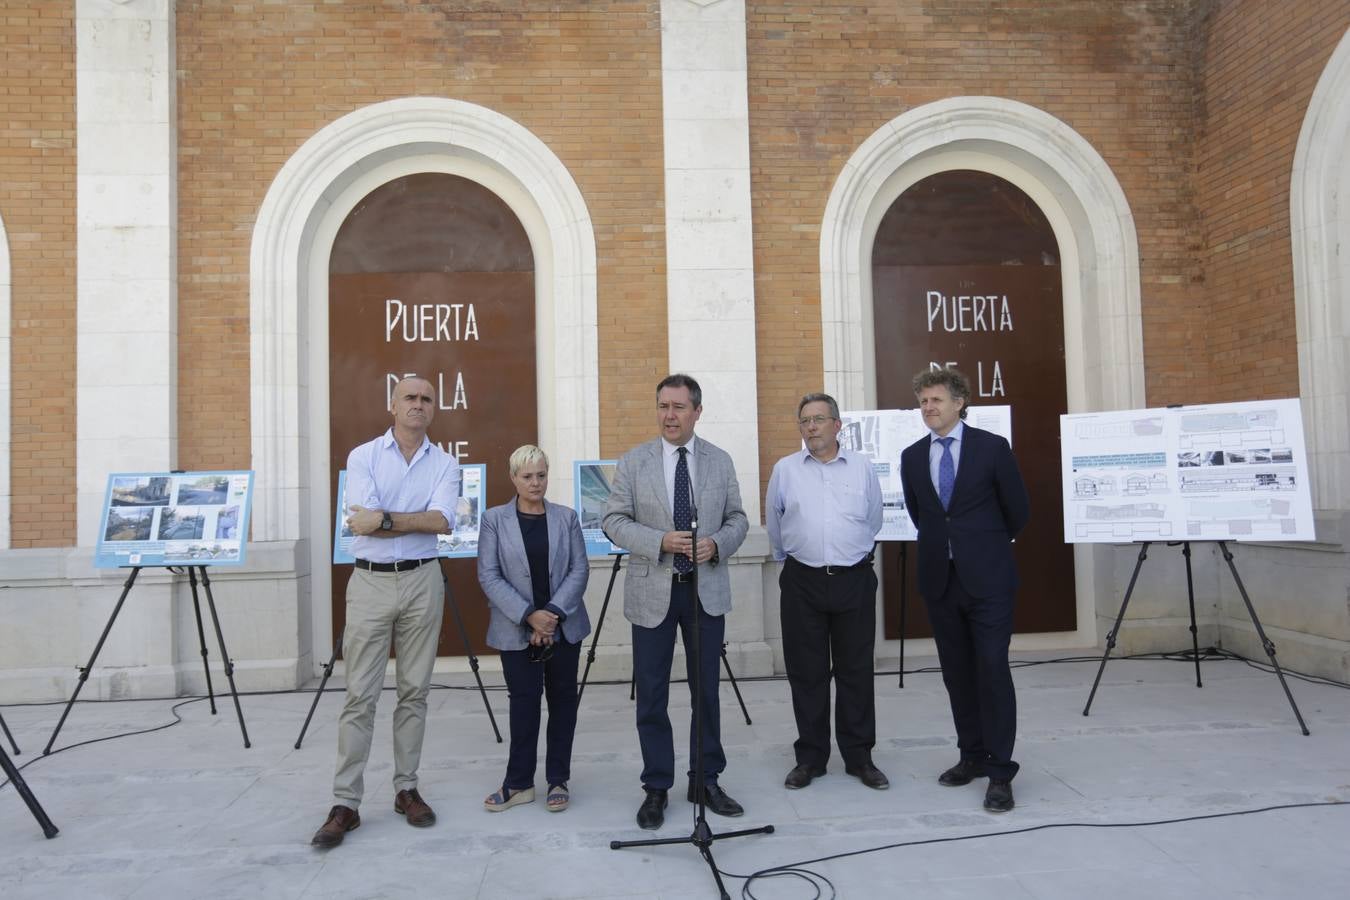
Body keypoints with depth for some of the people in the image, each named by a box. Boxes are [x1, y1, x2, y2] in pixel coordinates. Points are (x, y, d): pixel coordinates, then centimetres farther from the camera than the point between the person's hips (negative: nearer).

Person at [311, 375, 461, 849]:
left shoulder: (445, 464, 6)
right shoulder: (363, 456, 1)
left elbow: (443, 520, -11)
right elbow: (364, 522, -12)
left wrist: (384, 518, -15)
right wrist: (415, 520, -9)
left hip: (422, 582, 2)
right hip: (370, 581, -1)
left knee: (414, 690, 8)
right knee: (360, 694, 0)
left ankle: (406, 789, 19)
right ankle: (345, 803, 6)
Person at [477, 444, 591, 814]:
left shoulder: (566, 517, 5)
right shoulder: (494, 519, 0)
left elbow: (580, 569, 0)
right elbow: (489, 576, -6)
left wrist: (553, 613, -13)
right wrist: (529, 616, -15)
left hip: (563, 627, 2)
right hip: (516, 629, -2)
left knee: (562, 698, 8)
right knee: (523, 700, 2)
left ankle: (558, 780, 19)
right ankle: (519, 783, 15)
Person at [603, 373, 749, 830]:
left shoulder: (720, 461, 5)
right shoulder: (634, 461, -1)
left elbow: (737, 518, 8)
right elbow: (614, 521, -4)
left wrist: (717, 544, -14)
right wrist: (660, 541, -19)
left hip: (707, 589, 2)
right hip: (653, 591, -1)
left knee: (706, 690, 11)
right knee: (651, 695, 5)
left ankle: (706, 781, 27)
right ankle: (656, 787, 19)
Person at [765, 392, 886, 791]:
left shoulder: (862, 467, 3)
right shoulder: (784, 470, 2)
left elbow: (873, 522, 13)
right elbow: (774, 525, 13)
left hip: (854, 580, 0)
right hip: (802, 582, 0)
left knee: (856, 672, 6)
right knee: (806, 673, 6)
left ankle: (859, 757, 18)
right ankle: (810, 758, 17)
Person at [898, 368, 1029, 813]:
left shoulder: (992, 447, -4)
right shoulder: (912, 456, 6)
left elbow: (1017, 509, 5)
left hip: (987, 577, -4)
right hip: (940, 578, 4)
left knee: (992, 671, -5)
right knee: (957, 673, 10)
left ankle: (1000, 771, 2)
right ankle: (972, 756, 23)